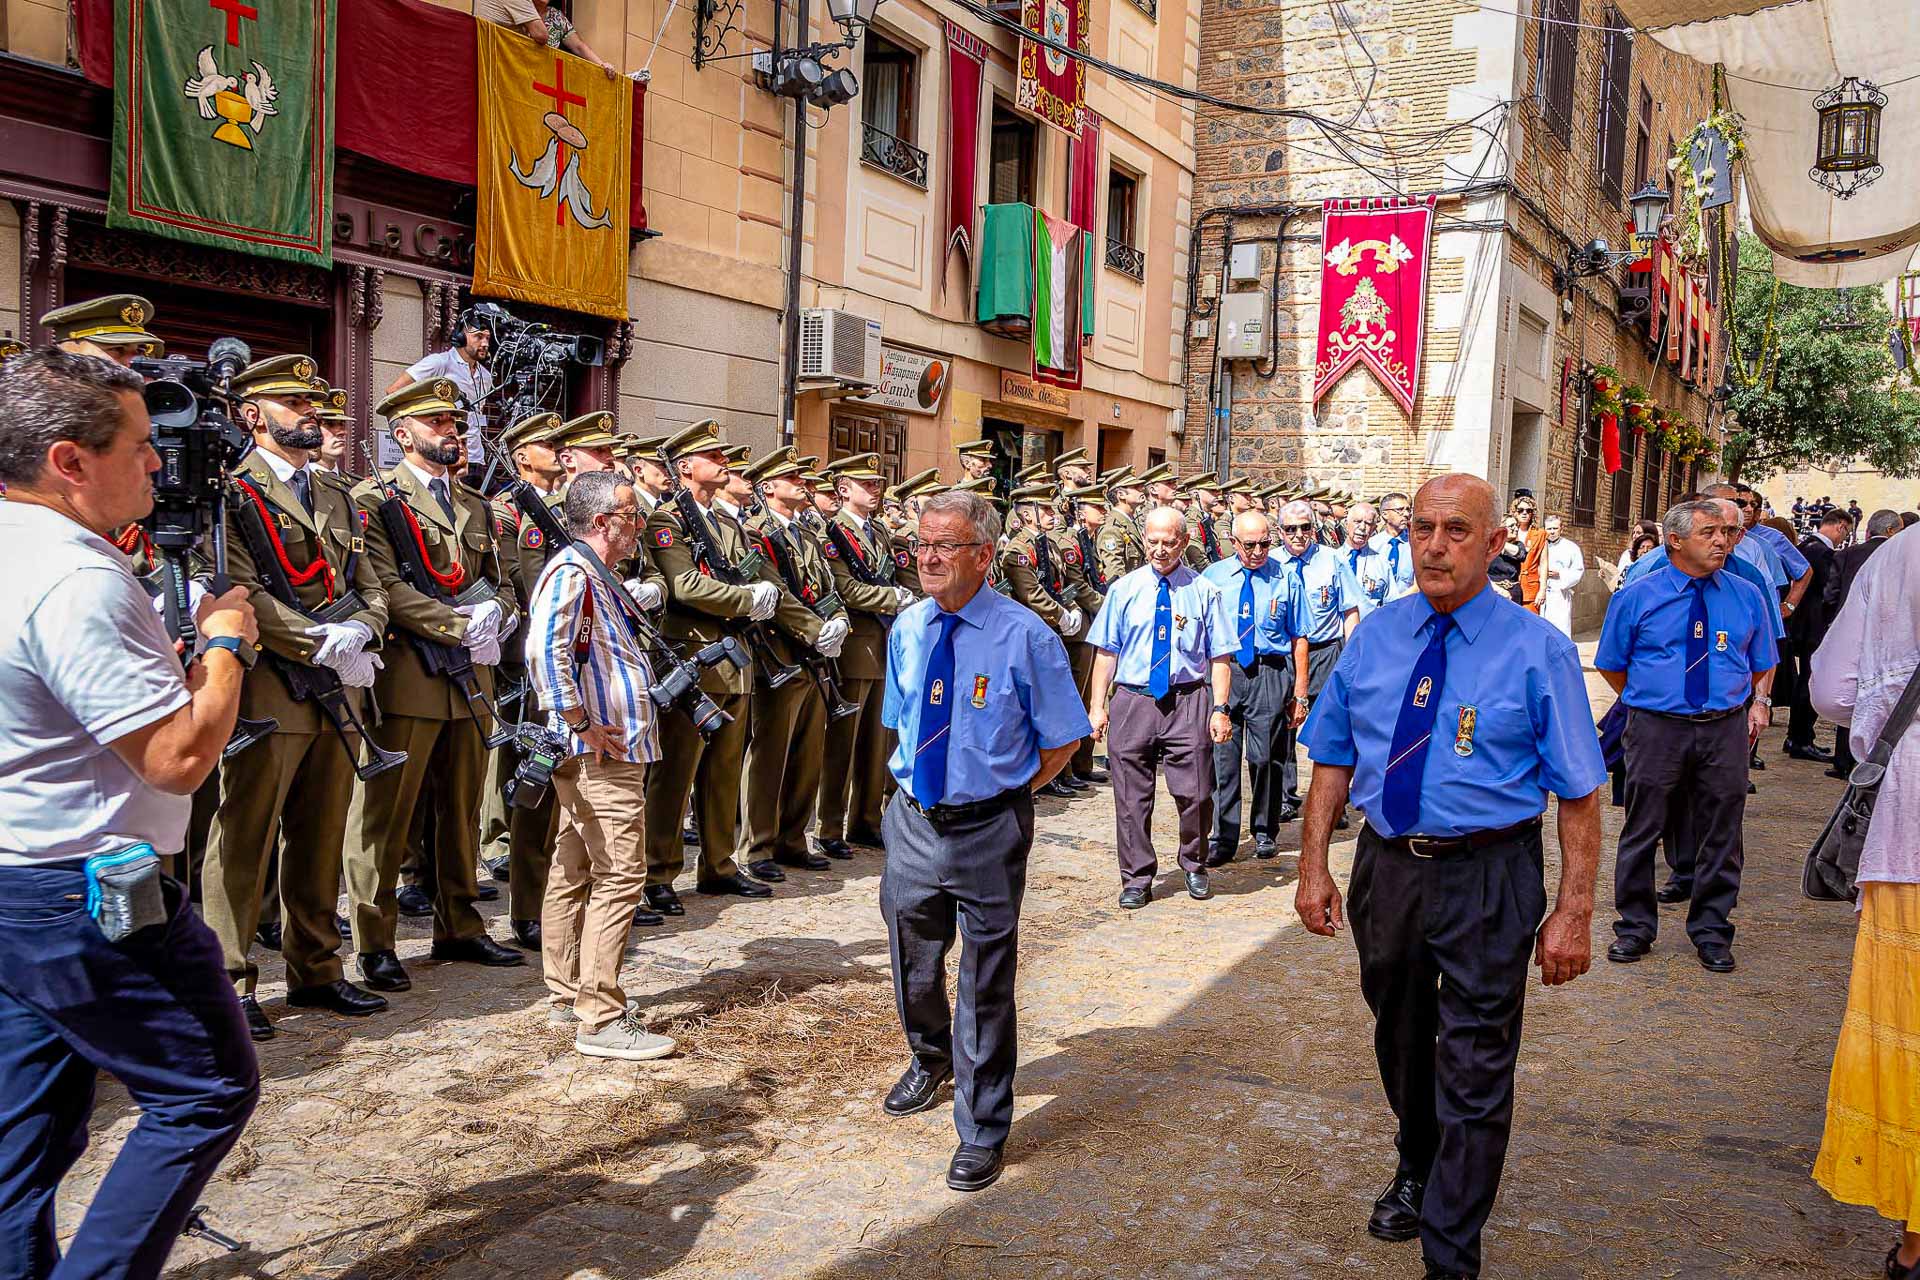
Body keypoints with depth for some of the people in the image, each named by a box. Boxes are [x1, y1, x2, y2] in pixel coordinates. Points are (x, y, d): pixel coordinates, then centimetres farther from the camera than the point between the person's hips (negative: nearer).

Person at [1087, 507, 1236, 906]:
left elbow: (1219, 658, 2)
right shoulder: (1123, 590, 7)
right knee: (1132, 796, 4)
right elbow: (1106, 652, 6)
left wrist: (1220, 708, -6)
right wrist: (1097, 705, -1)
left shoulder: (1204, 592, 3)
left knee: (1194, 793, 2)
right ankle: (1136, 880, 17)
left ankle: (1194, 867, 27)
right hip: (1133, 700, 1)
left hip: (1188, 702, -1)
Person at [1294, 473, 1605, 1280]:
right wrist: (1314, 865, 2)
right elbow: (1333, 758, 7)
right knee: (1400, 1042, 24)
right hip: (1387, 866, 4)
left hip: (1487, 880, -4)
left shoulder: (1537, 651, -9)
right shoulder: (1374, 638, 2)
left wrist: (1573, 911, -14)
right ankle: (1416, 1171, 51)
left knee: (1474, 1074, 3)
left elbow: (1580, 793, -10)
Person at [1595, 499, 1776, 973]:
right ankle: (1635, 927, 18)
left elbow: (1762, 662, 19)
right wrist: (1645, 701, 6)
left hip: (1726, 729, 2)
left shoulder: (1747, 596, 8)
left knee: (1719, 835, 8)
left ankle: (1711, 930, 23)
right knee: (1643, 829, 4)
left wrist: (1759, 701, 8)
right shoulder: (1636, 597, 1)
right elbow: (1611, 665, 9)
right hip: (1656, 728, -2)